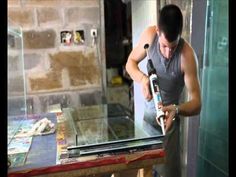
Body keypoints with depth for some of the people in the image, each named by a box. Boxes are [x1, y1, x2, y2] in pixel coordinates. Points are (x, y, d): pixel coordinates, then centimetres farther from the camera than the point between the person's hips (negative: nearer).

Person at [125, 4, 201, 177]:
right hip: (147, 113, 3)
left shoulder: (187, 55, -26)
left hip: (169, 117, -2)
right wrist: (142, 78, -25)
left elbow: (197, 103, -22)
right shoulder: (149, 35, -17)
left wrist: (176, 110, -42)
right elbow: (130, 62, -4)